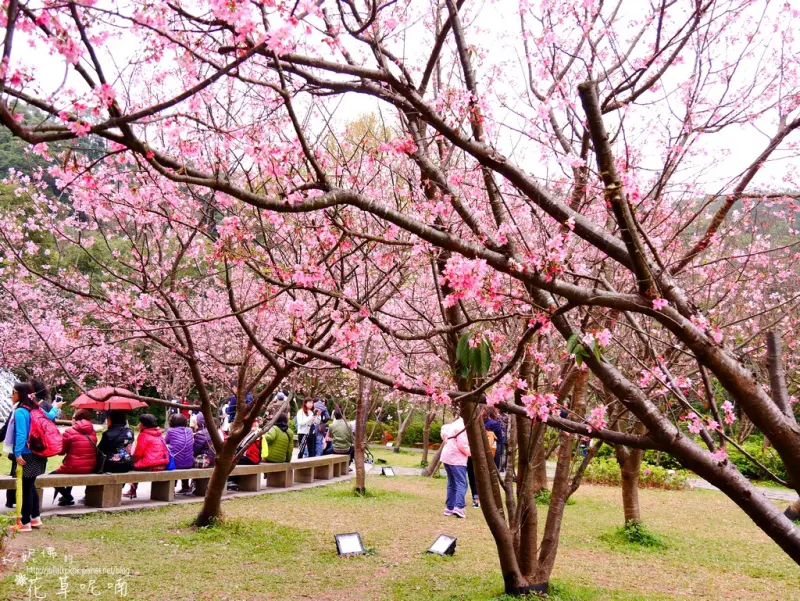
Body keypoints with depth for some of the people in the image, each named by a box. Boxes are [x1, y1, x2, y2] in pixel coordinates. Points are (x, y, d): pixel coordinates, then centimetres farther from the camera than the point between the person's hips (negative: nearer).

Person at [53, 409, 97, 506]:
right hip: (90, 468, 7)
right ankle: (67, 494, 40)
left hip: (73, 467, -7)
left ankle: (67, 497, 10)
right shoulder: (92, 432, 5)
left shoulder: (69, 432, -10)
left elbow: (61, 451, -2)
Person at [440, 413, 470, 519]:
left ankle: (449, 507, 12)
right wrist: (470, 452, -5)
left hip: (447, 457, 9)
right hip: (457, 459, -9)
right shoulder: (462, 428, -14)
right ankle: (458, 507, -21)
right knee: (462, 484, -9)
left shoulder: (453, 425, 14)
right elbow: (462, 445, -19)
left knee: (451, 484, 14)